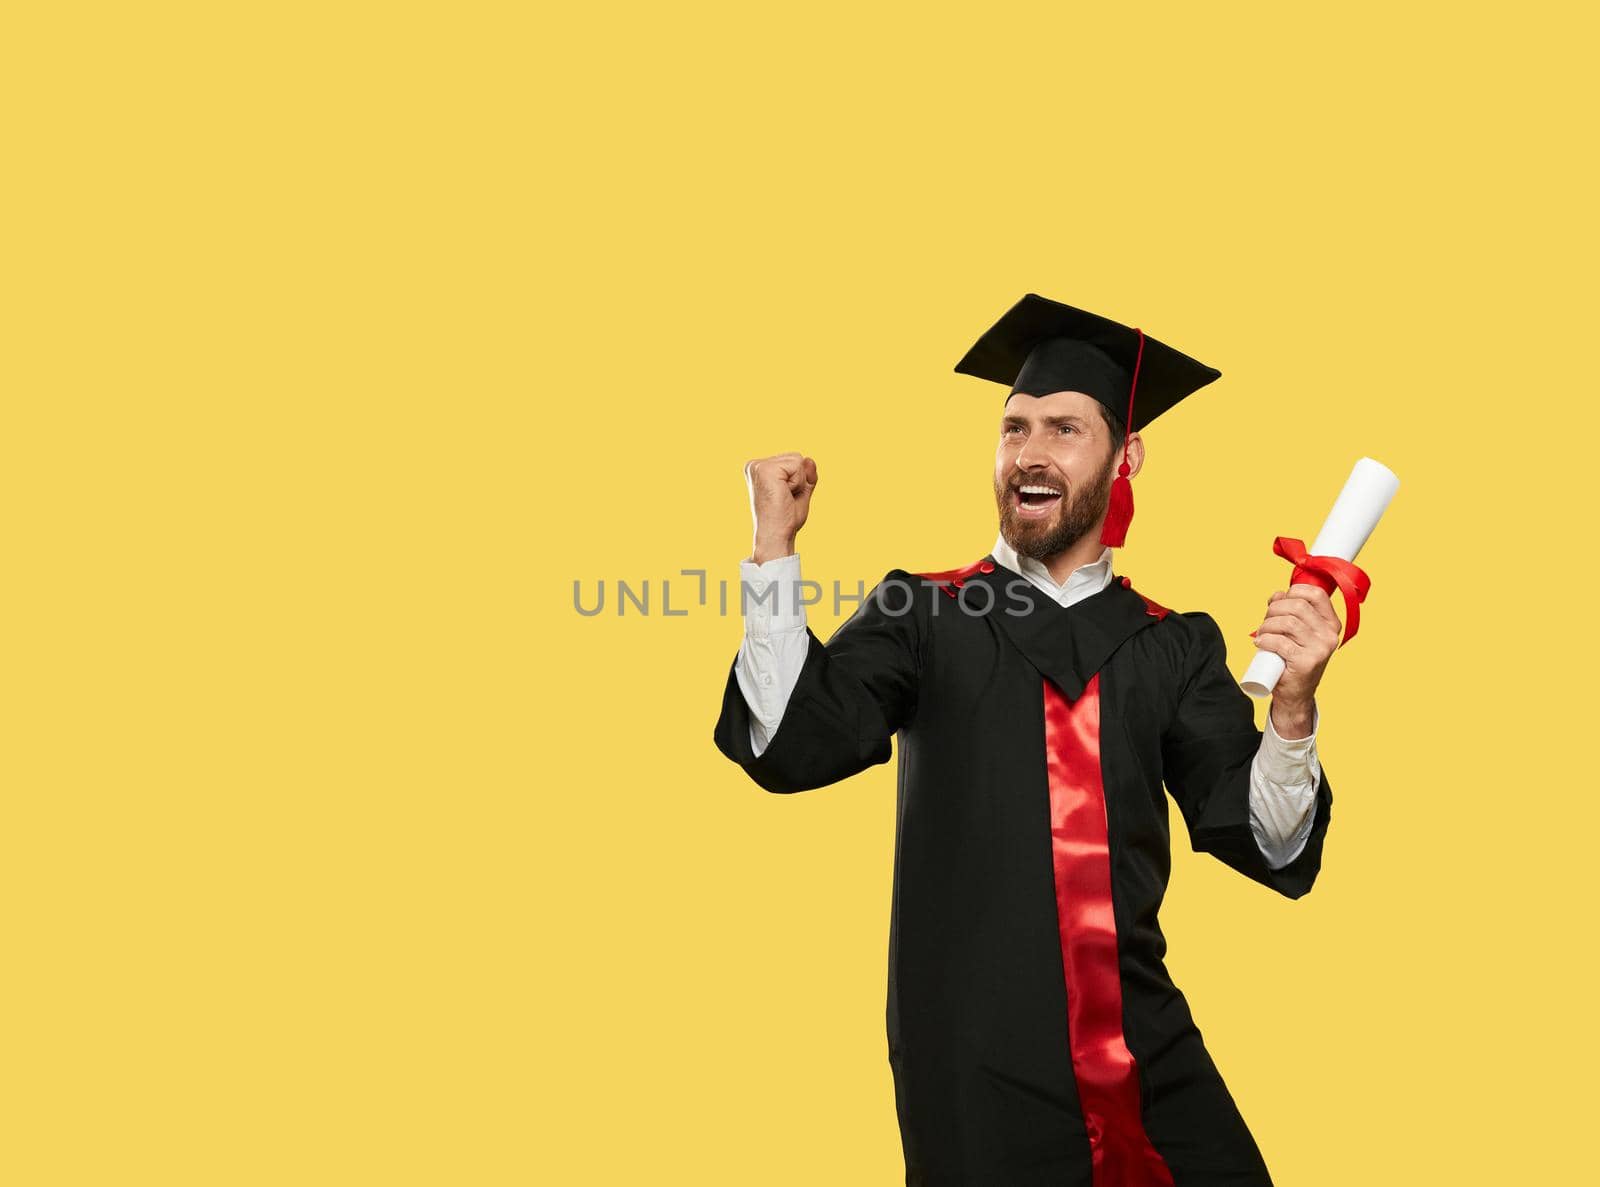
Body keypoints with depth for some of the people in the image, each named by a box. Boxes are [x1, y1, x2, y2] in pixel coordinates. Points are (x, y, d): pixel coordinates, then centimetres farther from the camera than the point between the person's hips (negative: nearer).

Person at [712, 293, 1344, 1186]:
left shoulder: (1176, 649, 3)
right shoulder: (923, 617, -1)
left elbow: (1267, 847, -3)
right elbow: (788, 748, -13)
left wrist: (1292, 706, -21)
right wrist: (775, 547, -20)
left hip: (1150, 1059, 2)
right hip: (974, 1071, -2)